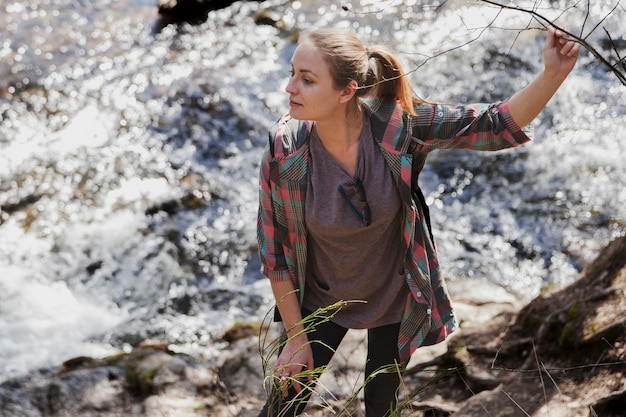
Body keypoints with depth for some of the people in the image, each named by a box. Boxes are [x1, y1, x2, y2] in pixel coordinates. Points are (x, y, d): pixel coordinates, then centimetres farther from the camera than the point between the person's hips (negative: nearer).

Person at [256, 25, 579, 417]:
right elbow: (275, 250, -14)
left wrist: (553, 75, -37)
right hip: (322, 303, -1)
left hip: (395, 297, 1)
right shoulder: (284, 152, -26)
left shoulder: (397, 124, -26)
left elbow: (498, 125, -20)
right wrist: (296, 337, -7)